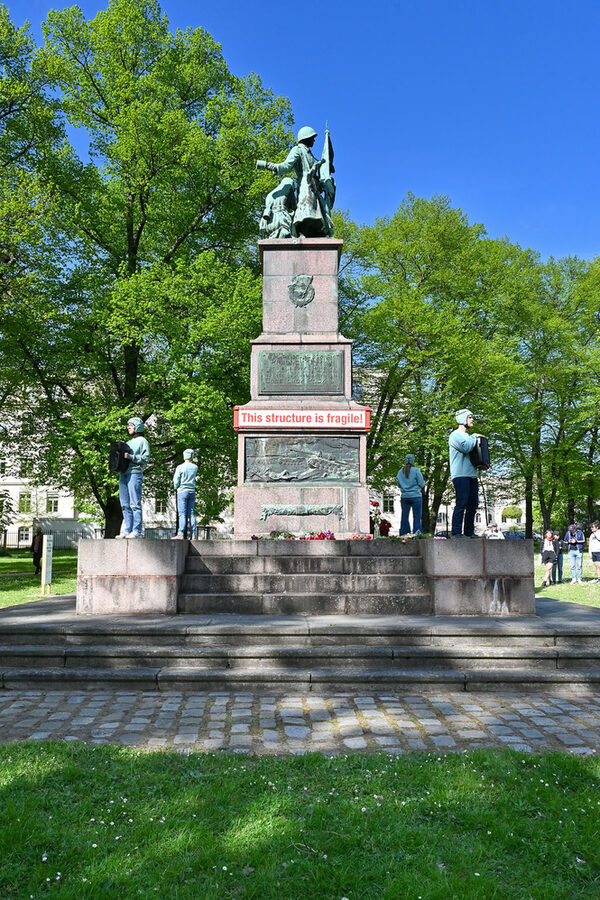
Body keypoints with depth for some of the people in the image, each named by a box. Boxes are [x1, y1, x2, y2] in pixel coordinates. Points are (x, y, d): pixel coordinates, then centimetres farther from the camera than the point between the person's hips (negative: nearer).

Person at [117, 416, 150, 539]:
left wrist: (130, 457, -15)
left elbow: (146, 459, -7)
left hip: (135, 474, -8)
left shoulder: (142, 441, 3)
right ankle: (127, 530, 8)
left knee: (135, 504, -10)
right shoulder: (128, 442, 26)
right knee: (125, 505, 5)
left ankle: (137, 531, -9)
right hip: (123, 474, 8)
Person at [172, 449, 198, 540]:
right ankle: (193, 535, 3)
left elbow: (176, 481, -6)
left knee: (182, 513, -7)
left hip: (182, 491, -4)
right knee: (191, 513, 5)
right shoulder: (195, 467, 5)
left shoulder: (180, 467, -7)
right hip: (192, 491, 4)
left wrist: (176, 487, 14)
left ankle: (180, 534, -14)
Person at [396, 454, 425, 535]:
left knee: (404, 516, 6)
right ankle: (417, 533, -9)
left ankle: (404, 534, 4)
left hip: (404, 497, 4)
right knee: (417, 516, -3)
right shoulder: (416, 470, -6)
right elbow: (421, 484, -6)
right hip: (415, 496, -4)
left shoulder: (400, 472, 6)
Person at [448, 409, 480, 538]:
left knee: (473, 504, 7)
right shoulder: (456, 434, -3)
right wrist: (474, 437, -3)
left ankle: (469, 532, 12)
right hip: (461, 474, -9)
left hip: (472, 474, 9)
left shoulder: (468, 436, 24)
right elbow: (466, 447, -19)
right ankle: (456, 532, -12)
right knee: (461, 503, -13)